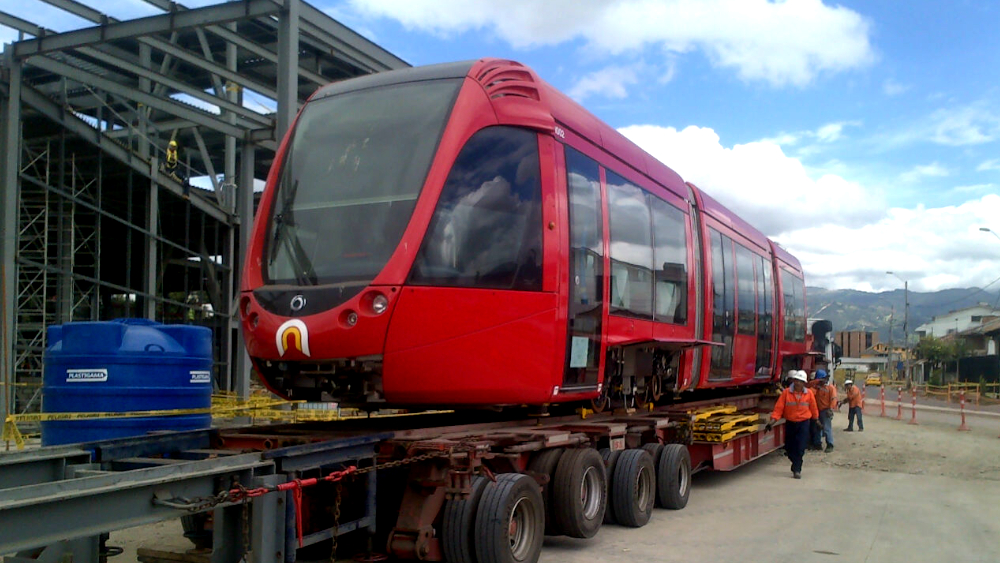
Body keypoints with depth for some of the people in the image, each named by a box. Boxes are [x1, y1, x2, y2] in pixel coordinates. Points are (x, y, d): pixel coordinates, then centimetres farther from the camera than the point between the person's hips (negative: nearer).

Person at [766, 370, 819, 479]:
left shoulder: (809, 393, -4)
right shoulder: (786, 392, -8)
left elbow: (813, 408, 10)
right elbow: (779, 408, -10)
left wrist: (816, 419, 22)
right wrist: (772, 421, -18)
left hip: (803, 423, -1)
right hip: (790, 423, 1)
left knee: (800, 448, -8)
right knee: (790, 447, 8)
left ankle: (796, 469, -1)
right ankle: (796, 466, 30)